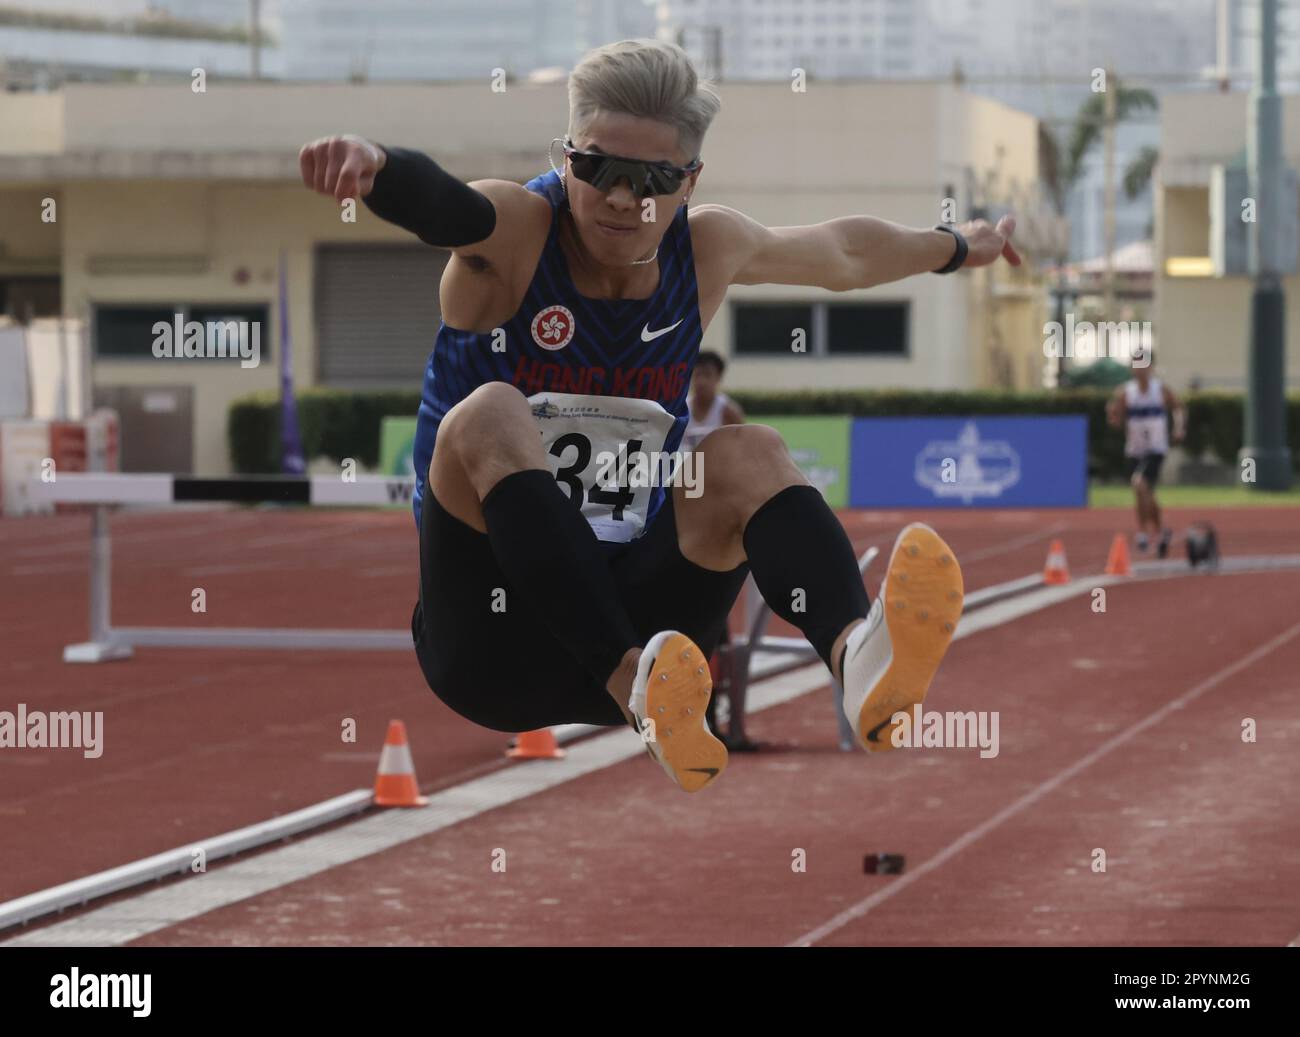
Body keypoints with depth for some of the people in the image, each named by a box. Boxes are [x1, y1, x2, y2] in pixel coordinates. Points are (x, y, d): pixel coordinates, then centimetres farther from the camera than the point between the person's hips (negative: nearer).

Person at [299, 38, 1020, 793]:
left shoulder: (709, 249, 6)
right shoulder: (516, 231, -9)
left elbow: (847, 255, 28)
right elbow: (438, 207, -35)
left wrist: (958, 248, 43)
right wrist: (373, 165, -58)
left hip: (627, 609, 4)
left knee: (747, 455, -18)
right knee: (489, 417, -29)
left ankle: (860, 658, -51)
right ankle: (636, 685, -52)